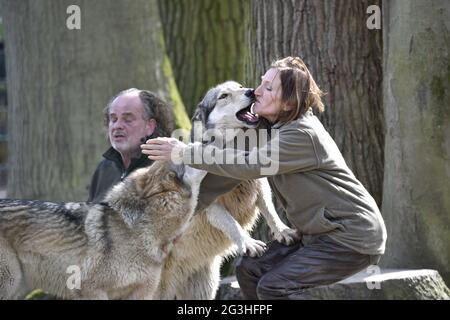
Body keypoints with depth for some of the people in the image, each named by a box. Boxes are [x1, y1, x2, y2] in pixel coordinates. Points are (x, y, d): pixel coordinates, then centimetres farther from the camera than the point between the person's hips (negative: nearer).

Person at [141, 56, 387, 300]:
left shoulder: (302, 135, -25)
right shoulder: (276, 126, 5)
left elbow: (249, 165, -33)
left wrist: (185, 153, -32)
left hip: (353, 237, -10)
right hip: (318, 232, 10)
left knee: (274, 285, -18)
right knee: (250, 269, 3)